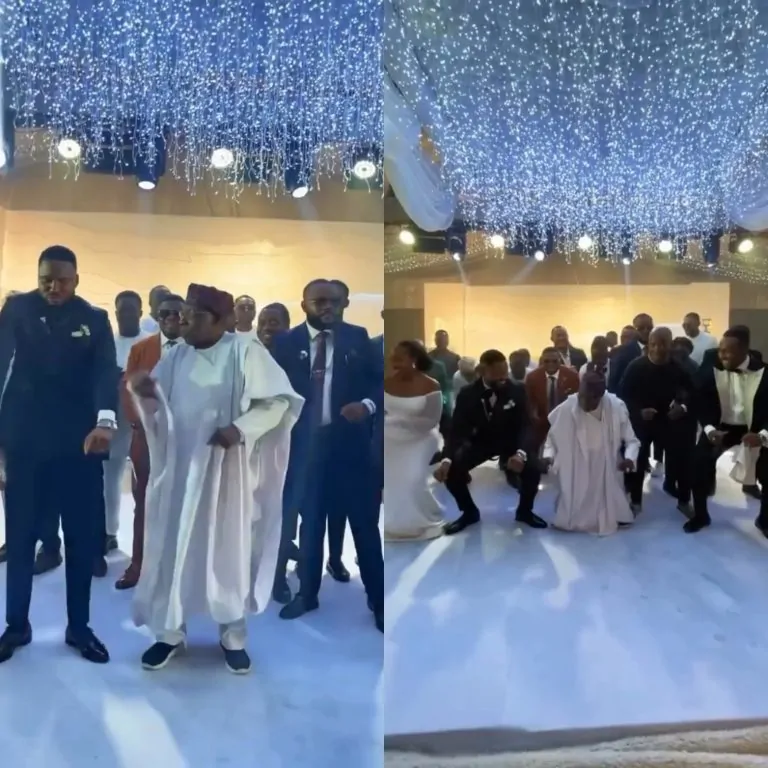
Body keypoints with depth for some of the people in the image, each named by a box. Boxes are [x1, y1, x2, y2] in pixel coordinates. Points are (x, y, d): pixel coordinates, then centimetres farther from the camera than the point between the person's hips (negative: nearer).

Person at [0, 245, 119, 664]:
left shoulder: (94, 319, 1)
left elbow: (106, 371, -12)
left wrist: (105, 420, -31)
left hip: (78, 441, 0)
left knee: (83, 538, 6)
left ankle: (78, 626, 21)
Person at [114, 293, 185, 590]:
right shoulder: (140, 349, 8)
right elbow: (127, 390, 5)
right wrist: (139, 422, -7)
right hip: (147, 436, 2)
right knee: (144, 502, 9)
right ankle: (138, 563, 19)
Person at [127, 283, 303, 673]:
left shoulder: (246, 352, -10)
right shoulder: (176, 356, 5)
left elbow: (279, 401, -11)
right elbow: (158, 410, 10)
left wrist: (240, 428, -24)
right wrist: (143, 392, -13)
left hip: (226, 472, -4)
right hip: (180, 471, 4)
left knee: (228, 550, 7)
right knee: (172, 548, 10)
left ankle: (233, 636, 23)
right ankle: (170, 632, 28)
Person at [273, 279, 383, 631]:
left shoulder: (357, 337, 2)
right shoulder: (287, 342, 3)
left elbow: (380, 379, 3)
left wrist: (367, 404, -15)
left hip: (350, 440, -1)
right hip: (307, 442, 1)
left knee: (364, 521, 5)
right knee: (310, 521, 13)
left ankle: (378, 599, 18)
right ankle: (307, 594, 30)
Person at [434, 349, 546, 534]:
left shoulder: (517, 391, -17)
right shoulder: (467, 394, -16)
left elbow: (525, 426, -21)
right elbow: (458, 430, -18)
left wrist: (521, 453, -44)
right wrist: (447, 459, -38)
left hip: (510, 442, 0)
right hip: (480, 442, 1)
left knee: (533, 469, -28)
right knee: (450, 470, -24)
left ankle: (524, 511, 5)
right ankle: (470, 512, 6)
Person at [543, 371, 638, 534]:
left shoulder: (616, 408, -16)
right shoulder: (565, 409, -16)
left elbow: (631, 440, -5)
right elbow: (552, 437, 1)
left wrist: (630, 457, -25)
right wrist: (548, 454, -17)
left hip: (607, 476, 0)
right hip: (576, 476, 0)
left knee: (612, 518, 7)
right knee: (571, 519, 1)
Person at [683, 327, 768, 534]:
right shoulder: (712, 372, -12)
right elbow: (702, 404, -8)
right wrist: (709, 428, -25)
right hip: (721, 427, 1)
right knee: (699, 463, -13)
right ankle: (700, 515, 10)